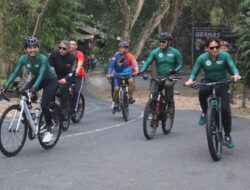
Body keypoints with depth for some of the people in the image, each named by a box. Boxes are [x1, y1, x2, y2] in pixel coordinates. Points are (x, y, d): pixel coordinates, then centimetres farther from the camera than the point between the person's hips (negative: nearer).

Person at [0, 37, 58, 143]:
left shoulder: (43, 59, -31)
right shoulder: (23, 59, -17)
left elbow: (41, 75, -40)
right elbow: (15, 73, -18)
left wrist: (34, 88, -54)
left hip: (50, 80, -5)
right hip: (37, 78, 5)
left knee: (44, 105, -18)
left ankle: (49, 130, 0)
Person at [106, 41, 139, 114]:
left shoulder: (130, 56, -9)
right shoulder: (116, 55, -6)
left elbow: (135, 65, -18)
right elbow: (111, 65, -10)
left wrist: (136, 71, -39)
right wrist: (109, 74, -24)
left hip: (127, 74, -1)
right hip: (117, 75, 1)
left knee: (131, 81, -33)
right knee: (116, 89, -16)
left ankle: (130, 97, -15)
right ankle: (116, 105, 7)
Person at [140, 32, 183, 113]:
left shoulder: (175, 52, -1)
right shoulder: (155, 52, 2)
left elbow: (180, 64, 3)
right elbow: (148, 62, -5)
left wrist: (175, 70, -19)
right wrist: (142, 71, -22)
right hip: (159, 77, 3)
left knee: (168, 84, -35)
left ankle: (170, 104, -20)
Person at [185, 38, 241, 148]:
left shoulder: (225, 56, -10)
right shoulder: (202, 58, -8)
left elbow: (232, 67, -15)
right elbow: (194, 72, -6)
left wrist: (236, 74, -38)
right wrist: (190, 80, -28)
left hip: (222, 83, 0)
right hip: (208, 82, 0)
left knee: (225, 109, -12)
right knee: (202, 91, -37)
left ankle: (227, 136, 5)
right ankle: (204, 111, -8)